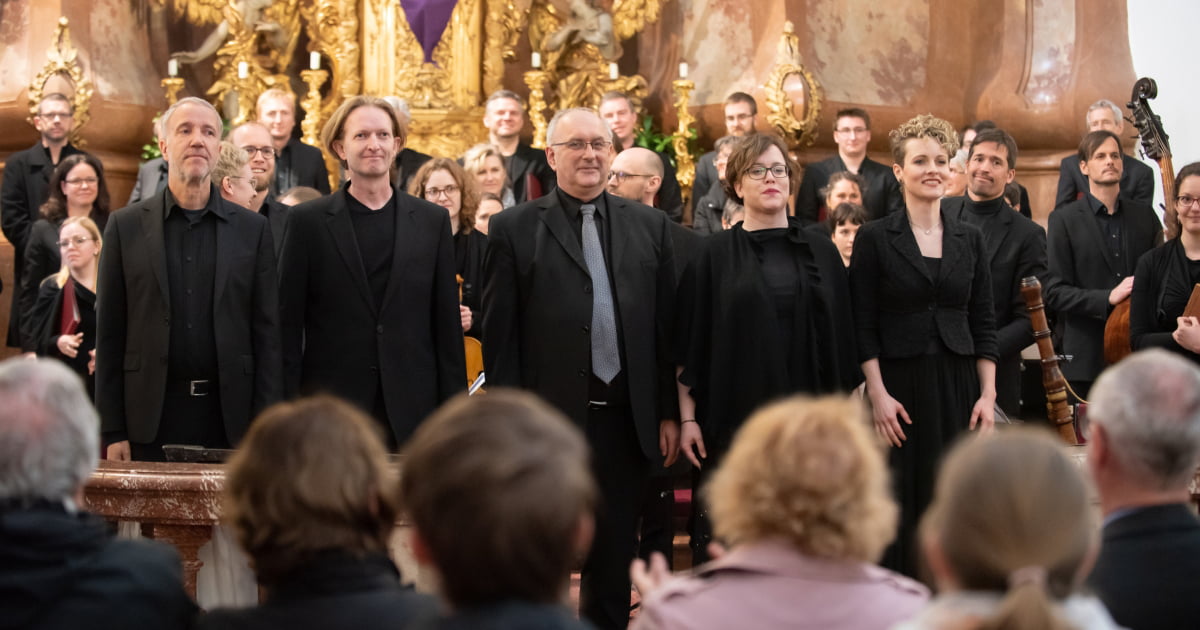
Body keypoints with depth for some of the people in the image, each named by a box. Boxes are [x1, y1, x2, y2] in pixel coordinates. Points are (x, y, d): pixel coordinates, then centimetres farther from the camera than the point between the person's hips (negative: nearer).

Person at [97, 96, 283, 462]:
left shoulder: (252, 230, 7)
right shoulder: (126, 226, 6)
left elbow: (267, 335, 5)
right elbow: (109, 333, 4)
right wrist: (113, 432, -1)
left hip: (229, 417, 1)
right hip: (151, 418, 0)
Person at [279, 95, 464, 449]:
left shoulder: (433, 221, 9)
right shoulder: (307, 221, 4)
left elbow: (447, 323, 9)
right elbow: (289, 324, 2)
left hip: (411, 411, 1)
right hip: (331, 410, -1)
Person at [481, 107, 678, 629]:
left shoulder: (650, 225, 8)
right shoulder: (514, 229, -1)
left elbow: (666, 325, 8)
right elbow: (499, 335, -3)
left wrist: (668, 412, 4)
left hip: (626, 420, 3)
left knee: (613, 559, 11)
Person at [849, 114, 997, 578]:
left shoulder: (970, 239, 10)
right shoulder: (875, 238, 0)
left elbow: (983, 324, 10)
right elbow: (863, 326, -3)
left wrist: (987, 394, 2)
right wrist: (878, 394, -11)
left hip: (959, 384, 3)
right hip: (900, 386, -3)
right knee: (902, 505, -2)